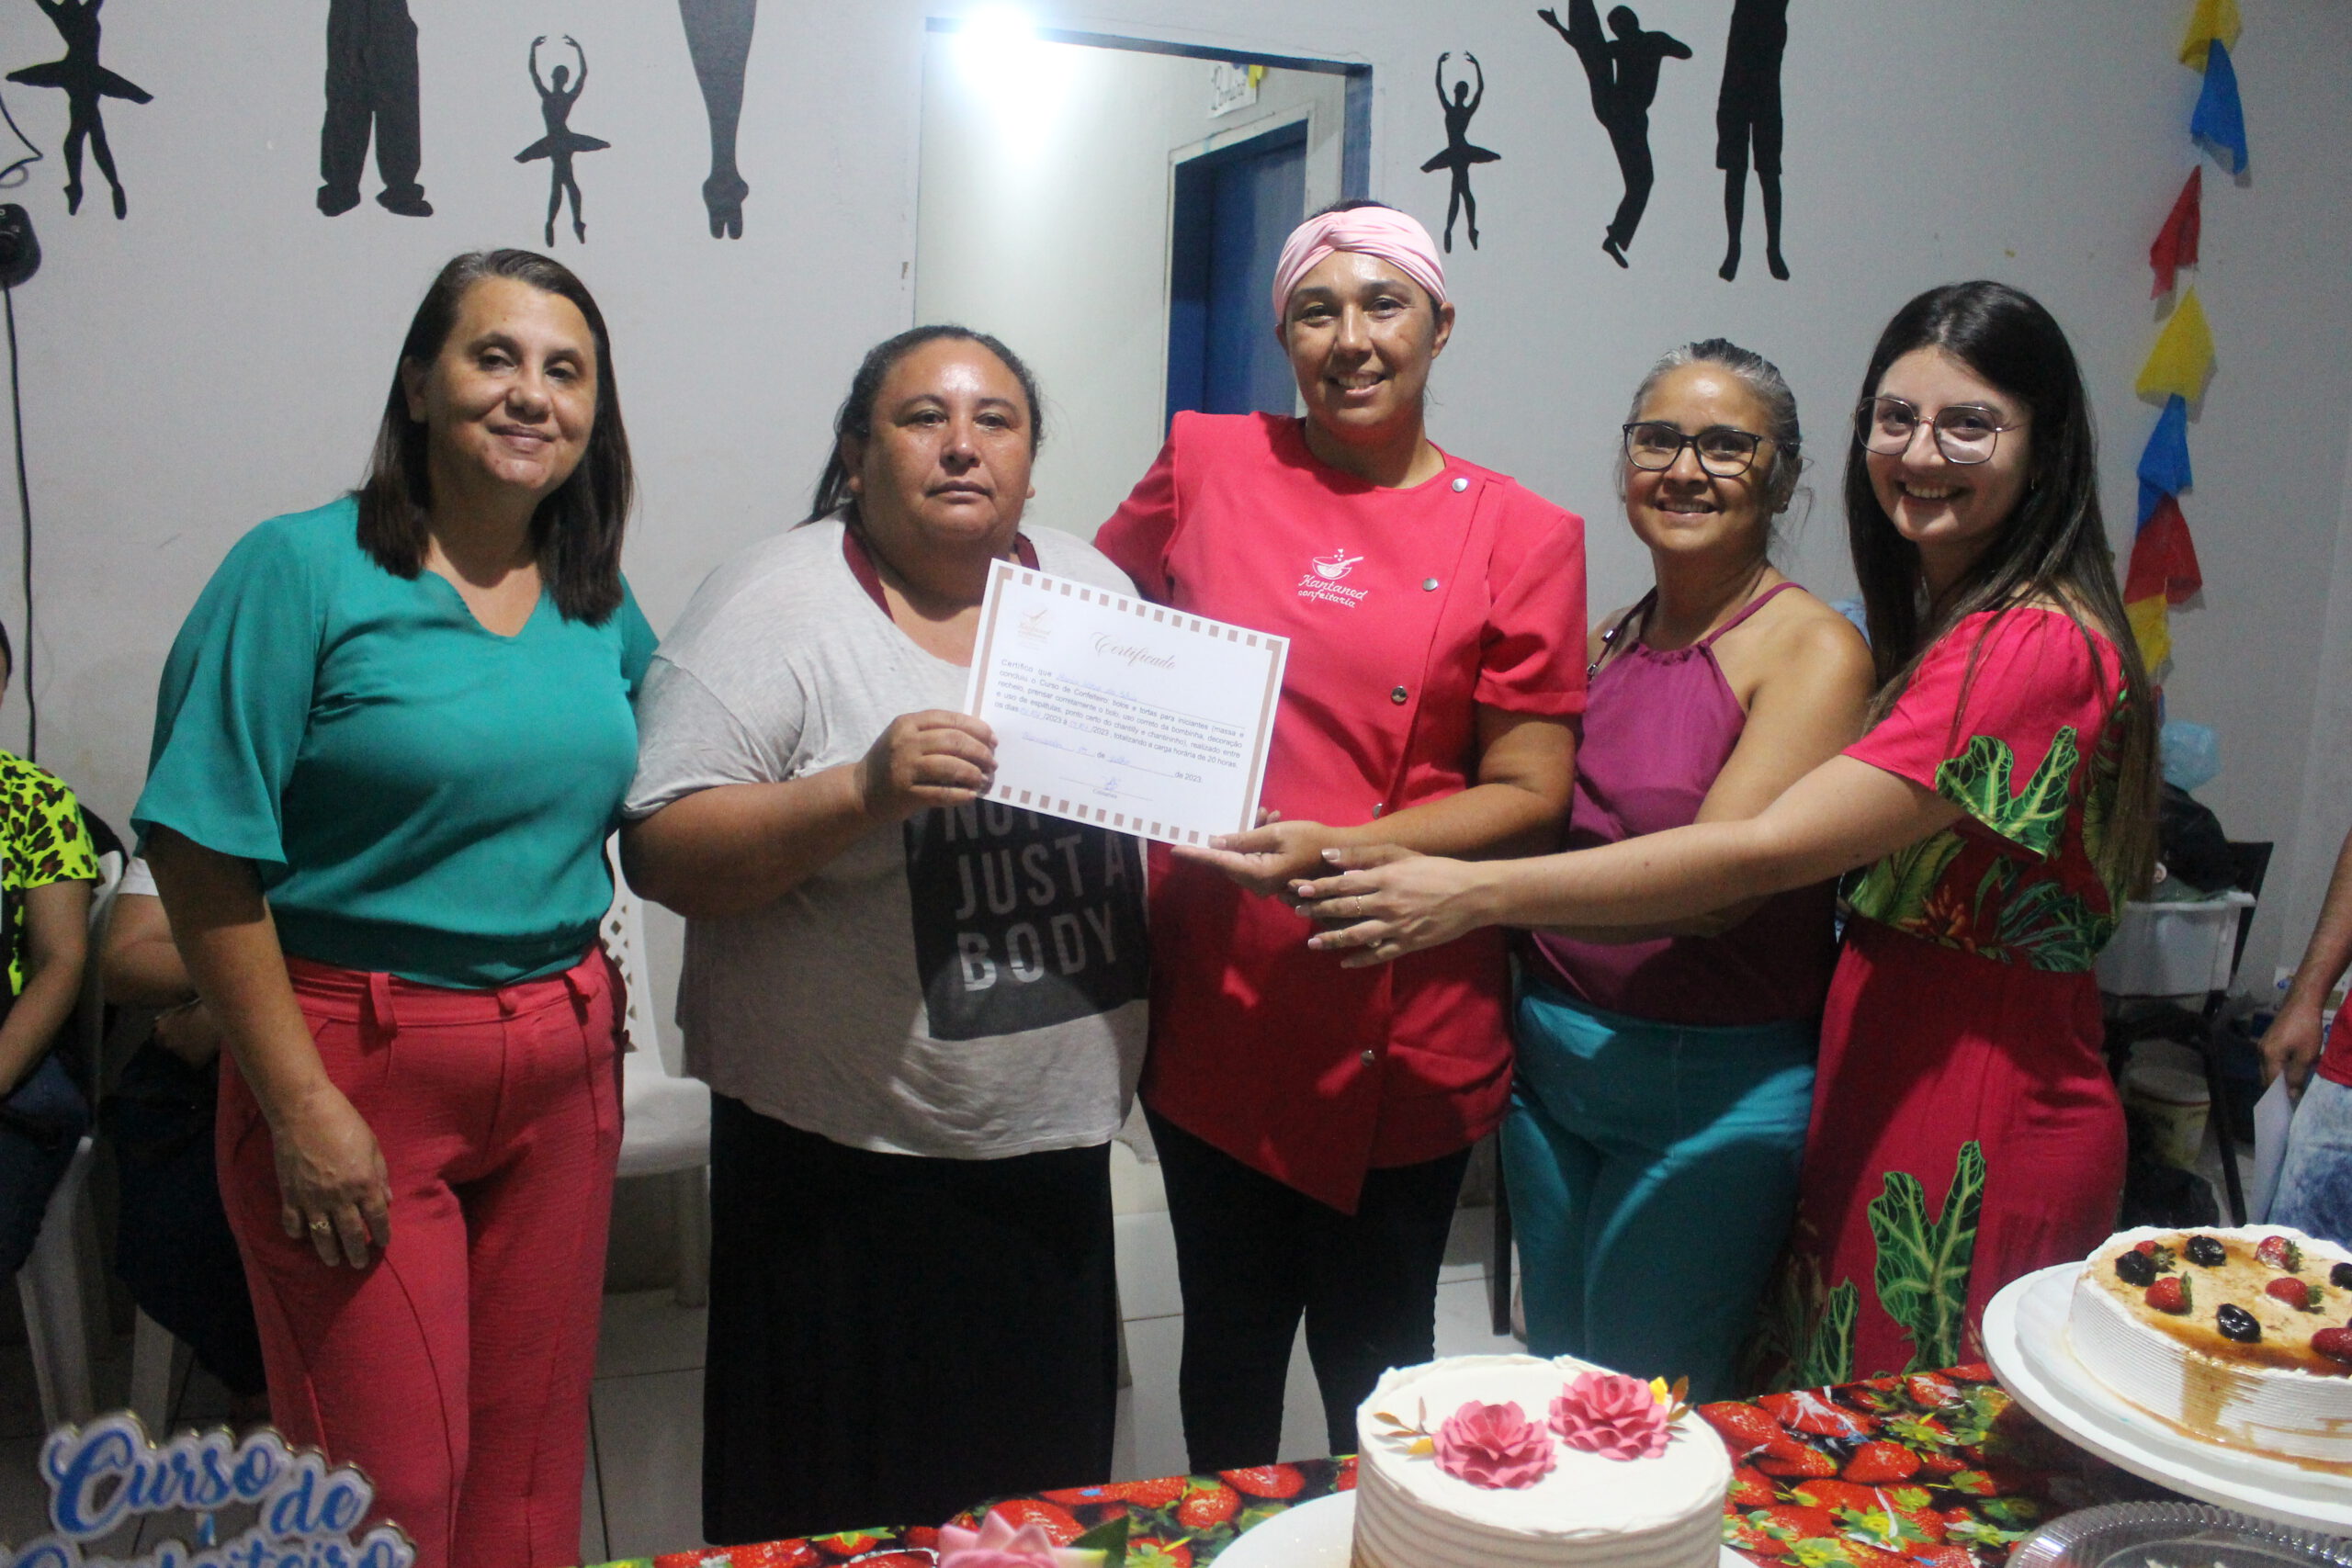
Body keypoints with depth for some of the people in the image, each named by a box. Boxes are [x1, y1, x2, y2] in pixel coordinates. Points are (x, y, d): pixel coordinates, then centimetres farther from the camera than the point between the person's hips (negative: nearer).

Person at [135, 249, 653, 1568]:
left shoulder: (601, 606, 7)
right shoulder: (303, 571, -9)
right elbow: (205, 855, -12)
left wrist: (591, 999, 4)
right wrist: (302, 1106, -15)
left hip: (563, 1068, 5)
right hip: (362, 1057, -5)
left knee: (533, 1449, 16)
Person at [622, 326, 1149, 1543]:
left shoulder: (1095, 589, 8)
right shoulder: (779, 600, -9)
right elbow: (664, 851, -15)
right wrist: (862, 793, -28)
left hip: (1056, 1137, 5)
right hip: (844, 1161, -4)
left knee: (1038, 1482, 19)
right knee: (844, 1505, 10)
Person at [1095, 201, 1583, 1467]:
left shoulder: (1521, 537, -2)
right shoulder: (1205, 463, 3)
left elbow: (1529, 793, -5)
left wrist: (1336, 850, -19)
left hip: (1398, 1030, -1)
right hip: (1213, 1000, 2)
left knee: (1374, 1361, 14)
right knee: (1228, 1340, 18)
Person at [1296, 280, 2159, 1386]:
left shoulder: (2039, 643, -21)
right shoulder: (1935, 616, 13)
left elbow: (1768, 852, -27)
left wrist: (1476, 892, -26)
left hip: (1983, 1136, -8)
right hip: (1882, 1089, 8)